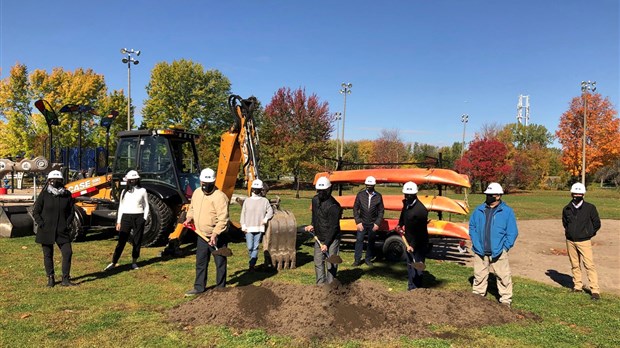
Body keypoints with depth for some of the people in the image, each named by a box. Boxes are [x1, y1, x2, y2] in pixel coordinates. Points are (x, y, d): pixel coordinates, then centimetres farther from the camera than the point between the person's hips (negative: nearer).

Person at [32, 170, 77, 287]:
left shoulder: (67, 195, 4)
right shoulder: (44, 195, -2)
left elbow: (71, 212, 12)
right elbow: (35, 212, 2)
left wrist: (68, 224, 0)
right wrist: (41, 224, -9)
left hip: (62, 231, 2)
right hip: (46, 231, -1)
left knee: (68, 252, -5)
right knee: (48, 255, 8)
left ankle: (65, 279, 5)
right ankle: (50, 278, 22)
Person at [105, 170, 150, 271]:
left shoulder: (142, 191, 5)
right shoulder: (124, 192, 11)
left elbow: (146, 206, 7)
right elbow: (121, 207, 12)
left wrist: (145, 219, -2)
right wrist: (118, 221, 7)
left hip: (138, 218, -1)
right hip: (126, 217, 1)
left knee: (137, 241, 4)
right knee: (121, 241, -1)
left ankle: (134, 262, 15)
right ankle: (113, 263, 4)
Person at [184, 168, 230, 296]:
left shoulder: (219, 196, -20)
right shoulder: (196, 193, 5)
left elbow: (223, 219, -25)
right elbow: (192, 207, 23)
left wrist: (215, 234, -31)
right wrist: (189, 217, 4)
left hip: (217, 236, -7)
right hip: (202, 235, 7)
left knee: (220, 263, 5)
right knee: (200, 263, 15)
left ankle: (220, 288, 18)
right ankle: (199, 287, 27)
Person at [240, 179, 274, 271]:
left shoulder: (265, 201, 5)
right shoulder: (247, 201, 5)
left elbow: (270, 211, 6)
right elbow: (243, 213, 6)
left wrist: (266, 218, -13)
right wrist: (243, 225, -1)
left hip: (259, 228, 0)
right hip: (249, 228, 0)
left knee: (255, 247, -1)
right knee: (250, 247, 0)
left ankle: (251, 264, 3)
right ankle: (253, 260, 28)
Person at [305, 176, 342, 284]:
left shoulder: (333, 206, -19)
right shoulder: (315, 199, 4)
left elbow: (333, 227, -18)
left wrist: (326, 243, -19)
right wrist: (312, 225, 7)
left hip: (331, 239, -7)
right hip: (318, 237, 7)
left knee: (331, 264, -1)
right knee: (318, 262, 12)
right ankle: (320, 284, 23)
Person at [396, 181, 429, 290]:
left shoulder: (421, 210, -25)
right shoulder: (406, 203, 1)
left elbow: (420, 230, -24)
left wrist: (413, 245, -24)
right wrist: (400, 224, 16)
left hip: (419, 243, -9)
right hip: (409, 240, 9)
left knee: (417, 265, -5)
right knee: (409, 264, 18)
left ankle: (416, 287, 5)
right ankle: (411, 286, 30)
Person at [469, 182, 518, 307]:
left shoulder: (507, 211, -2)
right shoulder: (479, 210, 6)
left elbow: (512, 232, -1)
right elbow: (472, 227, 12)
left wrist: (505, 247, -7)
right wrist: (476, 243, 1)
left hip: (498, 252, -3)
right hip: (480, 251, 3)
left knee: (504, 276, 3)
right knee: (479, 275, 13)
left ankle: (505, 300, 17)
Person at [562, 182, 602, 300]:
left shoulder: (590, 207, -4)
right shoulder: (567, 209, 5)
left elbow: (597, 224, 4)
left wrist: (588, 233, 4)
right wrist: (568, 231, 10)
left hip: (584, 242, -4)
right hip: (570, 241, 4)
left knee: (589, 265, -9)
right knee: (575, 265, 12)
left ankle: (595, 290, -5)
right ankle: (577, 286, 23)